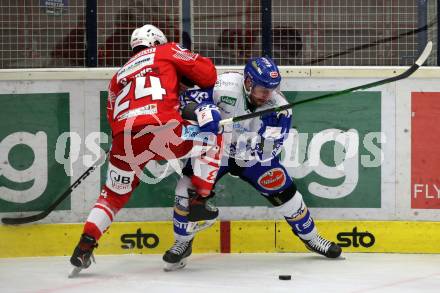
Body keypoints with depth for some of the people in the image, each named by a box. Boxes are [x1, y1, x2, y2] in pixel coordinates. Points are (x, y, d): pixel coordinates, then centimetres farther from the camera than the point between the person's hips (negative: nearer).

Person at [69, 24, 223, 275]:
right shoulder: (166, 52, 22)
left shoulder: (119, 75, 35)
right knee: (211, 137, 18)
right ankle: (199, 201, 11)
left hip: (124, 137, 5)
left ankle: (85, 246, 13)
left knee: (115, 193, 24)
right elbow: (206, 74, 13)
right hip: (161, 126, -5)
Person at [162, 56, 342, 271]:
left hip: (253, 156, 2)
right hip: (213, 149, -2)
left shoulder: (278, 106, -23)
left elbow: (268, 149, -27)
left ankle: (311, 238, 26)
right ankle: (182, 244, 6)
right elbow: (189, 96, -22)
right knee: (188, 190, -17)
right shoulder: (226, 86, -30)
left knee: (284, 193, 1)